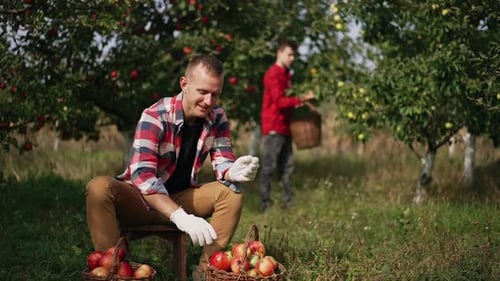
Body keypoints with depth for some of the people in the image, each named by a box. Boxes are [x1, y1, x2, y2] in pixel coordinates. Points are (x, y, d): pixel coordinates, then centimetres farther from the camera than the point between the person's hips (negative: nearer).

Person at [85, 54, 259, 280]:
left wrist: (233, 172, -36)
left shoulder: (217, 117, -7)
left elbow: (222, 163, -8)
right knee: (99, 188, -34)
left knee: (231, 192, -20)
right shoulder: (155, 117, -24)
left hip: (180, 198, 4)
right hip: (140, 198, -4)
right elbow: (142, 175, -35)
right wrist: (180, 217, -50)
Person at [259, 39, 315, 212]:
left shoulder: (286, 74, 18)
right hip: (273, 128, -9)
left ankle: (289, 203, 14)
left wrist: (298, 104, 6)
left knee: (286, 167, 10)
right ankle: (266, 205, -2)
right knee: (269, 167, -5)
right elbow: (279, 101, -19)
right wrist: (302, 99, -22)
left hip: (285, 127, 9)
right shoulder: (273, 74, -10)